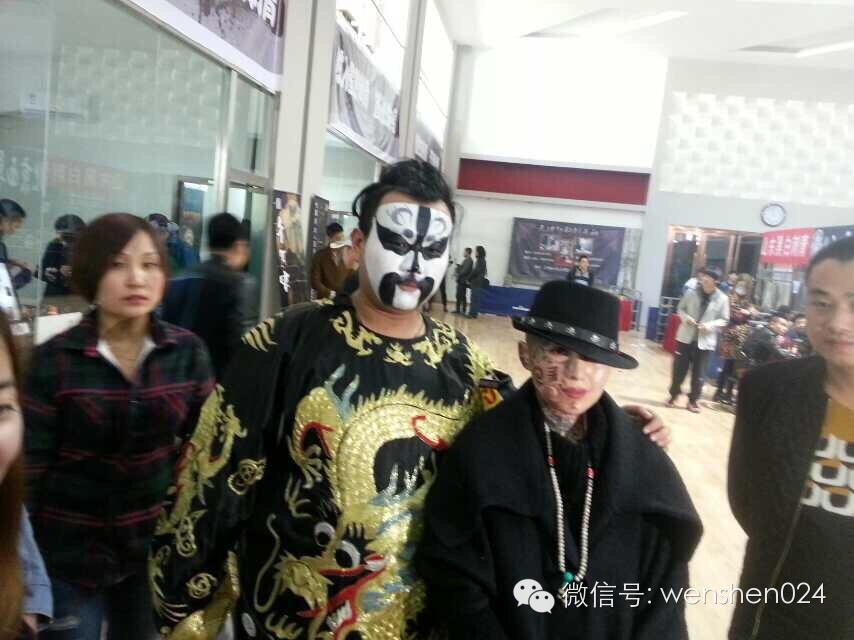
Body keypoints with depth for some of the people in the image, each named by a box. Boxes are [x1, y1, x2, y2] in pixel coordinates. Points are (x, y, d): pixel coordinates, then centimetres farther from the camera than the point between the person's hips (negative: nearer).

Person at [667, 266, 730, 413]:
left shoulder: (722, 299, -6)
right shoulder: (692, 292, -5)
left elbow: (724, 320, 0)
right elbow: (680, 308, 6)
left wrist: (710, 325, -16)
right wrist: (686, 317, -14)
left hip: (705, 340, -1)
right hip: (686, 336, 1)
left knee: (699, 373, 6)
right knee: (679, 368, 7)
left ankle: (693, 400, 21)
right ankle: (674, 395, 24)